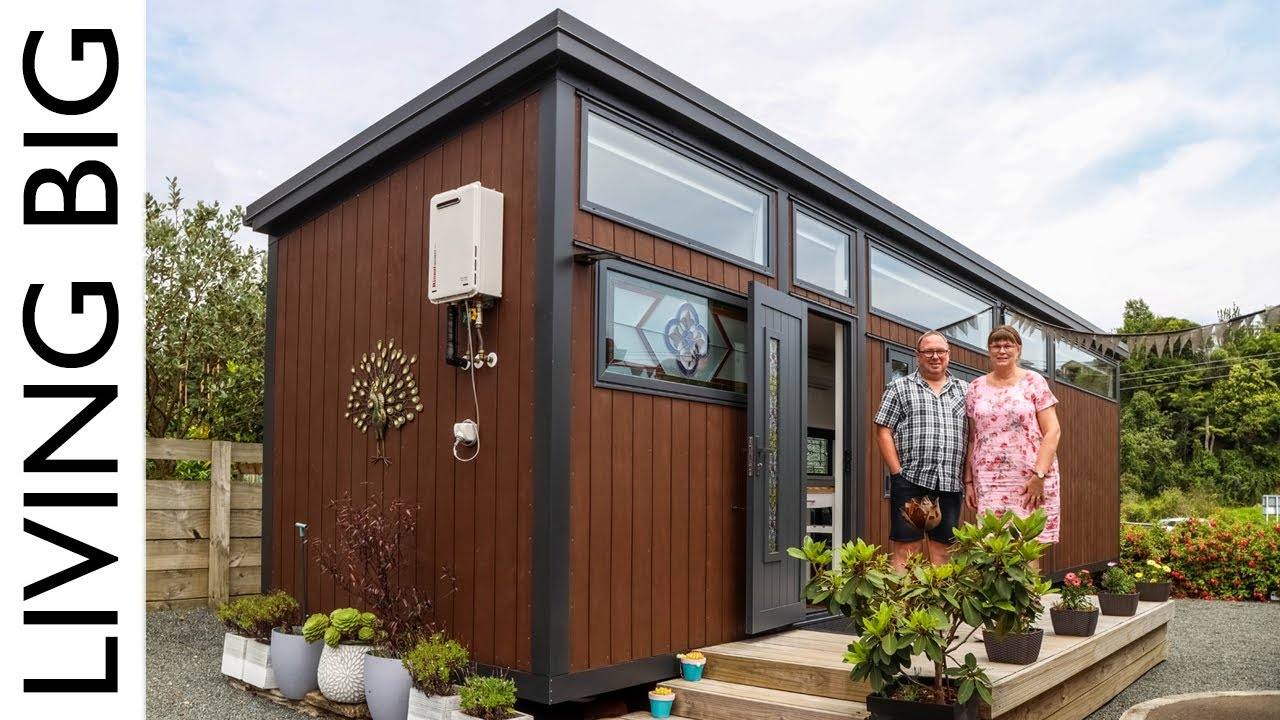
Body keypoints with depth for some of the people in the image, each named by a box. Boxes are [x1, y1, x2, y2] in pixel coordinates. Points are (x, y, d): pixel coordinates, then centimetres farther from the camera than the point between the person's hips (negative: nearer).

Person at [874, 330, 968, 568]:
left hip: (951, 484, 3)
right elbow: (883, 432, 2)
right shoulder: (899, 388, 7)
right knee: (906, 550, -4)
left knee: (943, 549, 7)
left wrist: (967, 478, 4)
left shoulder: (964, 391, 16)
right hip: (911, 480, -3)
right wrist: (897, 471, -7)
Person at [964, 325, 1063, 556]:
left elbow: (1052, 431, -3)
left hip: (1030, 480, -2)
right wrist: (968, 481, 7)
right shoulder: (976, 388, 12)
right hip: (988, 483, 2)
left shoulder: (1034, 382, 3)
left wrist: (1039, 475, -12)